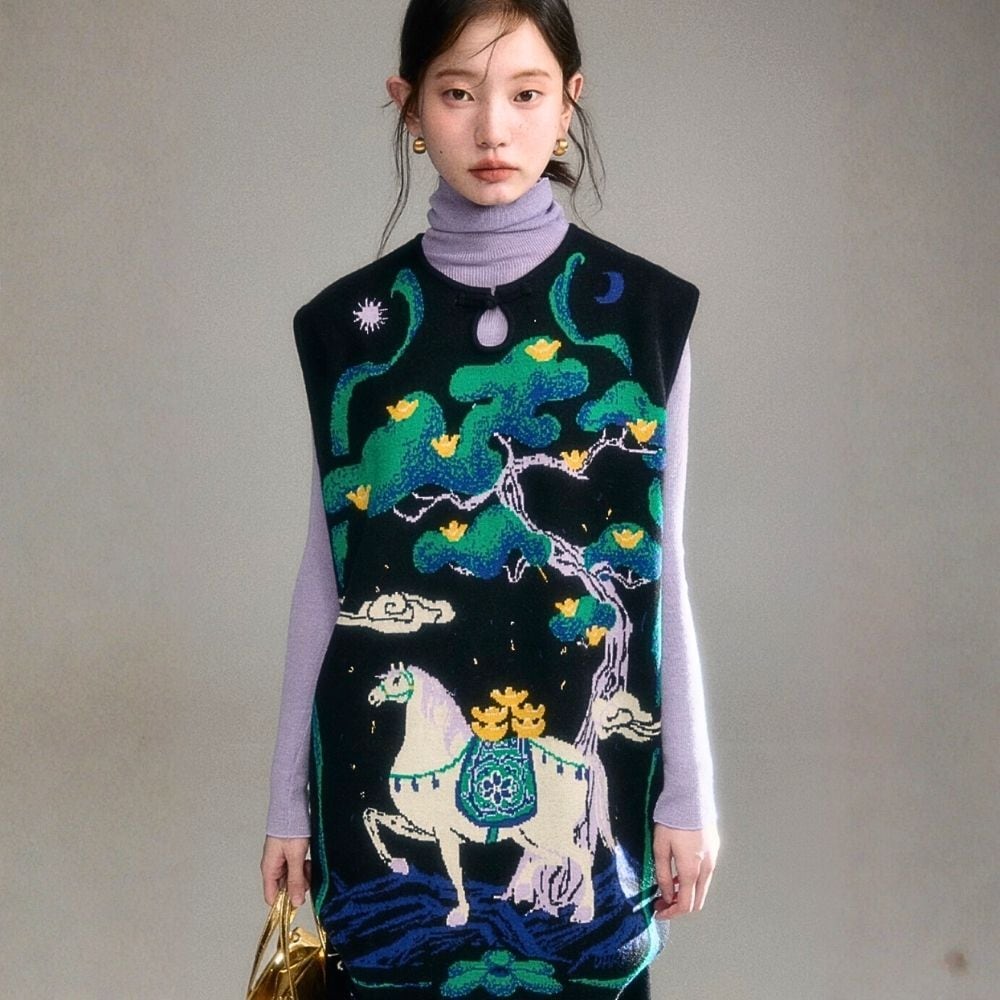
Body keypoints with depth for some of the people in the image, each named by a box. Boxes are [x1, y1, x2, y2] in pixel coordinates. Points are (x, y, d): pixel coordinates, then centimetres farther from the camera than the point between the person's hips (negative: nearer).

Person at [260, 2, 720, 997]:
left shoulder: (643, 312, -3)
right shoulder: (350, 322, 0)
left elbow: (655, 563, 1)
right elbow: (328, 568, 4)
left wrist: (687, 791, 2)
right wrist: (289, 795, 6)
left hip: (582, 762, 0)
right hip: (392, 767, 1)